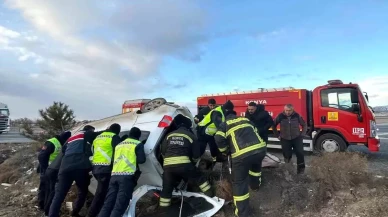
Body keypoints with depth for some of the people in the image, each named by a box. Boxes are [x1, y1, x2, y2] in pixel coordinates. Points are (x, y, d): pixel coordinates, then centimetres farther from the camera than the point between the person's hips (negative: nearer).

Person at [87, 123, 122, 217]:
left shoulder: (98, 137, 20)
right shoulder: (114, 137, -4)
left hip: (96, 167, 9)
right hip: (106, 168, -9)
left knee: (101, 191, 20)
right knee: (101, 193, -4)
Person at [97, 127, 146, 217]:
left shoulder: (119, 145, 25)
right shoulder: (138, 144, 5)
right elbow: (142, 159, -5)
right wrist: (134, 159, 17)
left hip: (114, 175, 6)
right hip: (127, 176, -6)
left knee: (108, 203, 8)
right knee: (119, 205, -7)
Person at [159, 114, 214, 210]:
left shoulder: (169, 135, 19)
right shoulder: (191, 136, 11)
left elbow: (163, 151, 19)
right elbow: (196, 155, 11)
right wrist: (193, 162, 30)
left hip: (167, 165, 3)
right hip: (183, 164, -3)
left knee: (167, 187, 16)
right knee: (200, 178, 15)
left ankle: (163, 208, 23)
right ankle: (211, 195, 19)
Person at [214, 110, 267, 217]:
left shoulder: (224, 124, 17)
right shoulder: (246, 119, 29)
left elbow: (219, 139, 2)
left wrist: (226, 151, 18)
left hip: (242, 154, -5)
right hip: (261, 148, 5)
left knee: (239, 182, 10)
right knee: (255, 166, 38)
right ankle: (255, 185, 59)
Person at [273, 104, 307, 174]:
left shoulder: (297, 116, -8)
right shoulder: (280, 116, -10)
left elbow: (304, 125, 8)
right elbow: (274, 125, 4)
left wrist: (302, 135, 3)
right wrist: (277, 135, 5)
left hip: (297, 138, 0)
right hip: (285, 139, 0)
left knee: (299, 153, -12)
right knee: (287, 155, 4)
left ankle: (301, 167, 6)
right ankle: (288, 157, 41)